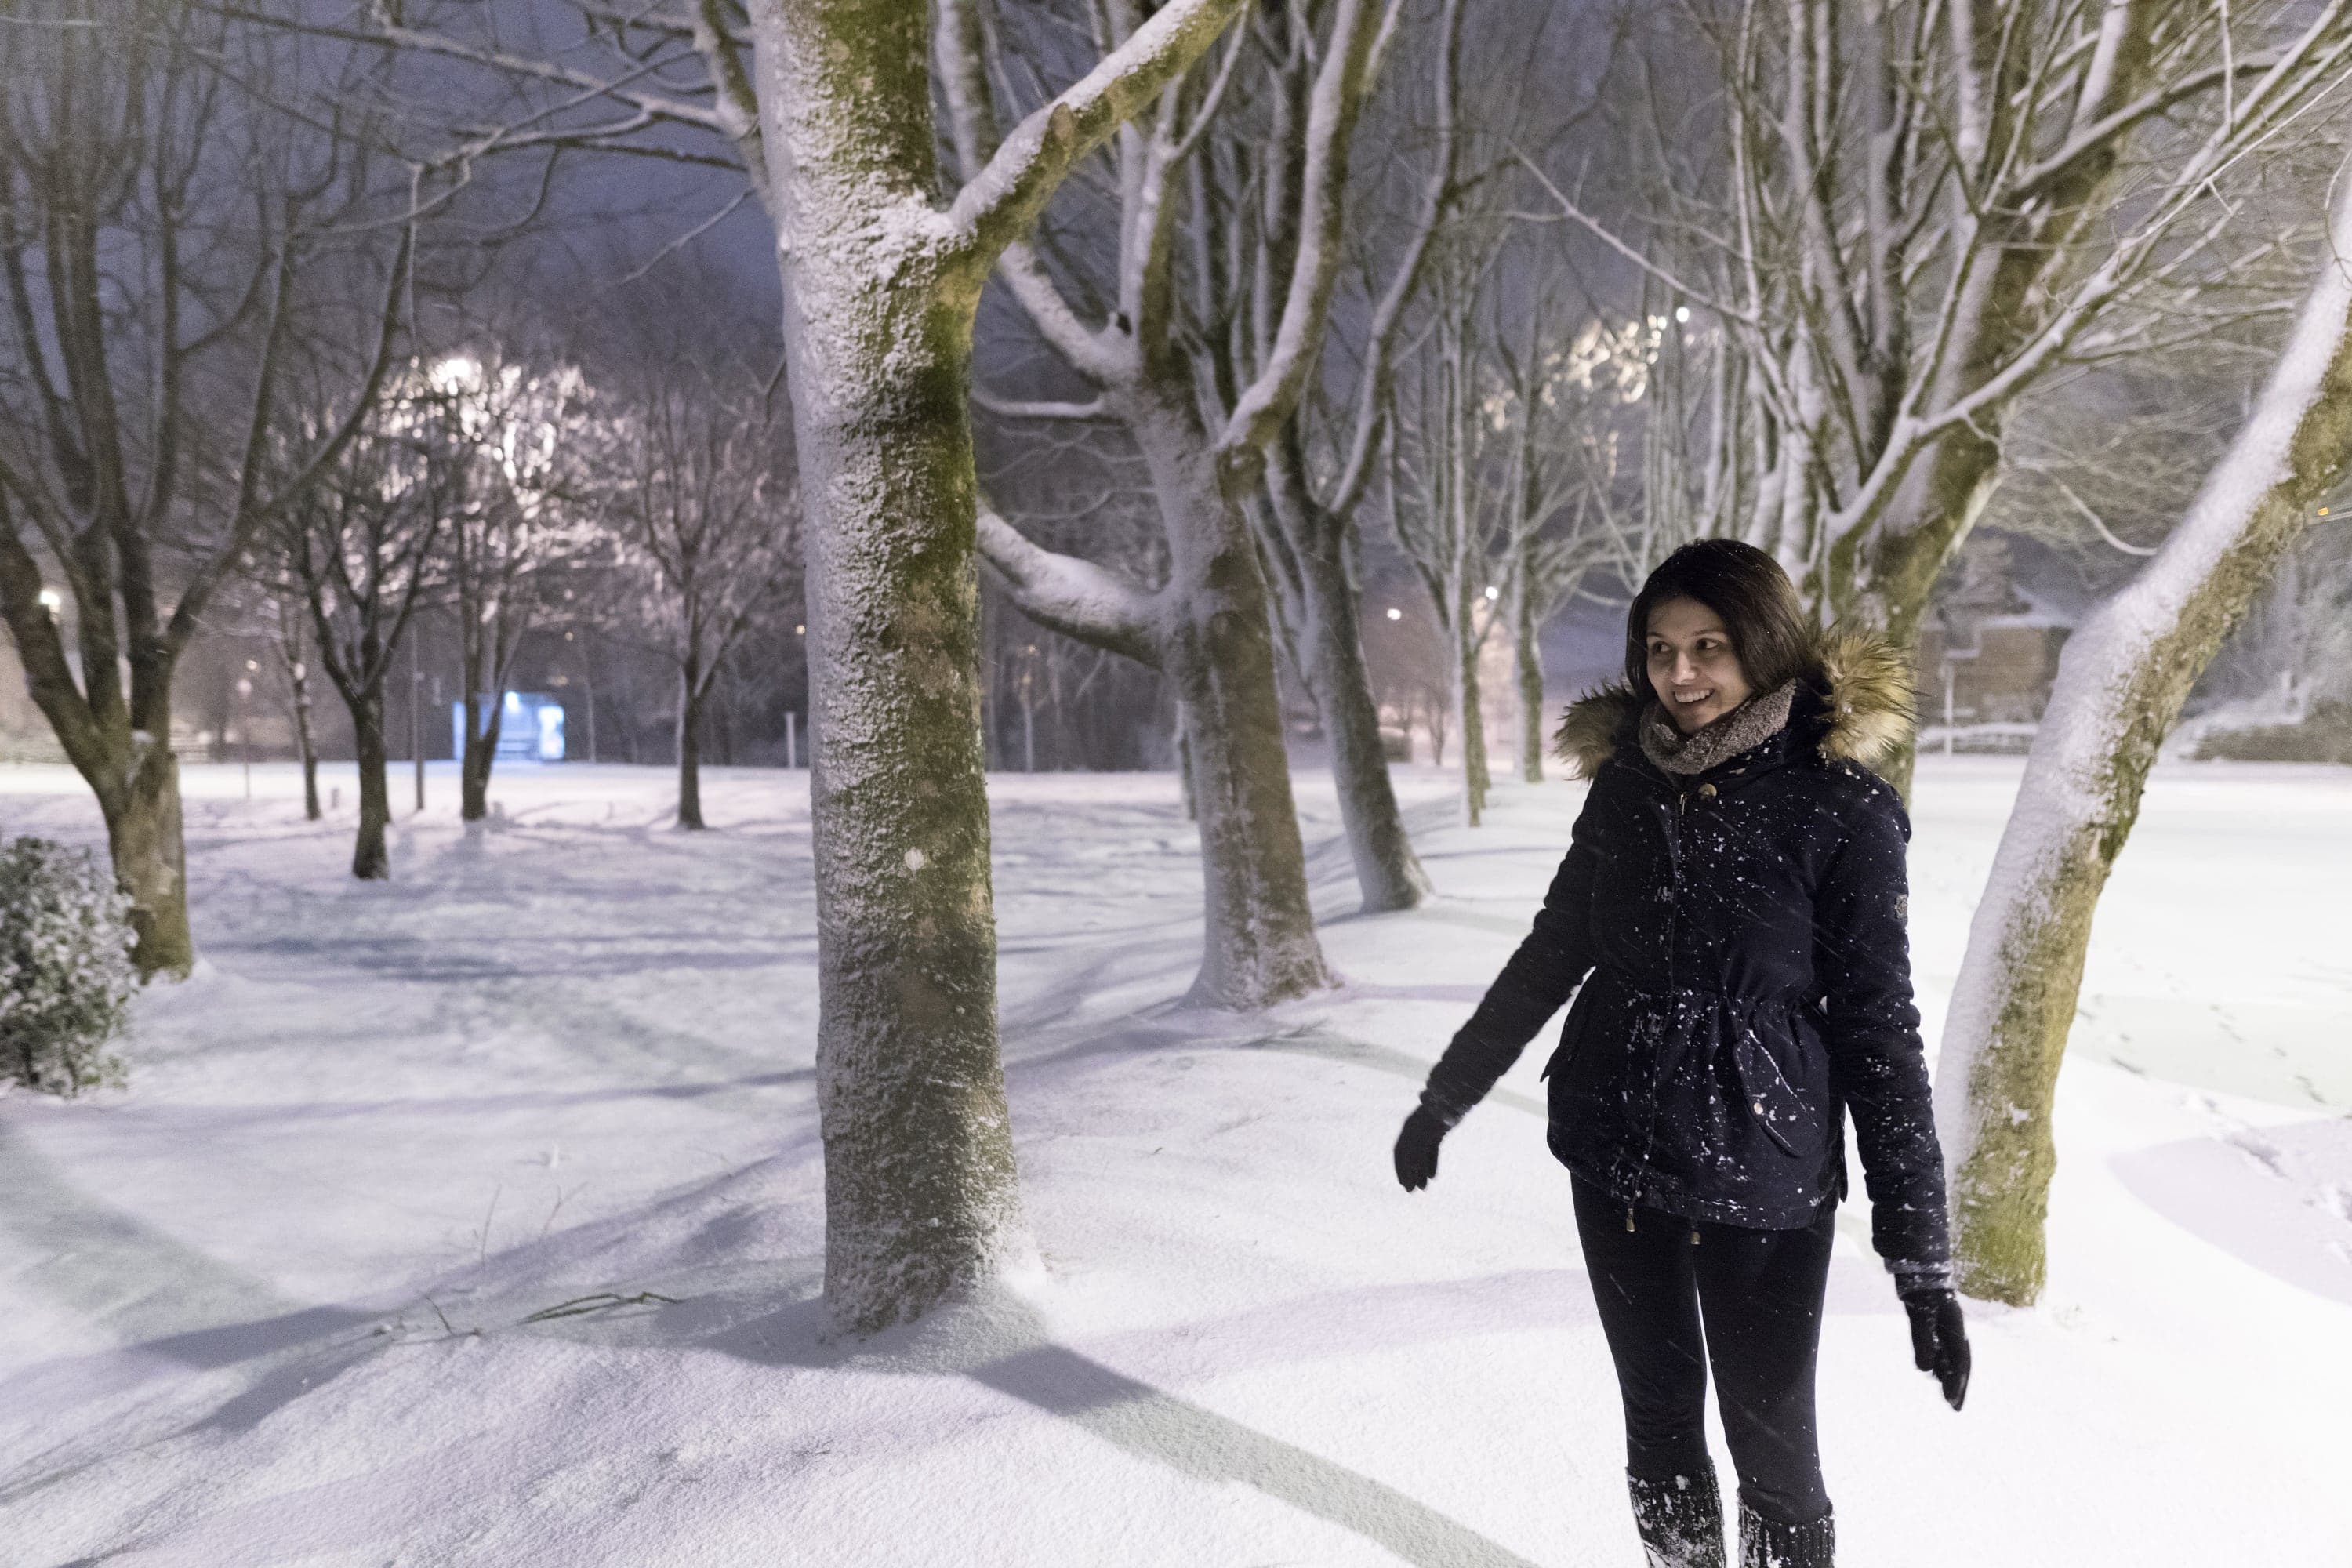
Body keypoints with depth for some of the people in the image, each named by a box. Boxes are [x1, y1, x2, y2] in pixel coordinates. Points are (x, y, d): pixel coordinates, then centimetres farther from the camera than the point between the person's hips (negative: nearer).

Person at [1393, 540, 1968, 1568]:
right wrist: (1445, 1097, 17)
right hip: (1615, 1156, 4)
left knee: (1772, 1454, 7)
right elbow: (1552, 953, 12)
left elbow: (1878, 1027, -8)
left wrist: (1921, 1260, -9)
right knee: (1659, 1425, 18)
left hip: (1759, 1177, -4)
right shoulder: (1628, 780, 2)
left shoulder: (1836, 805, -10)